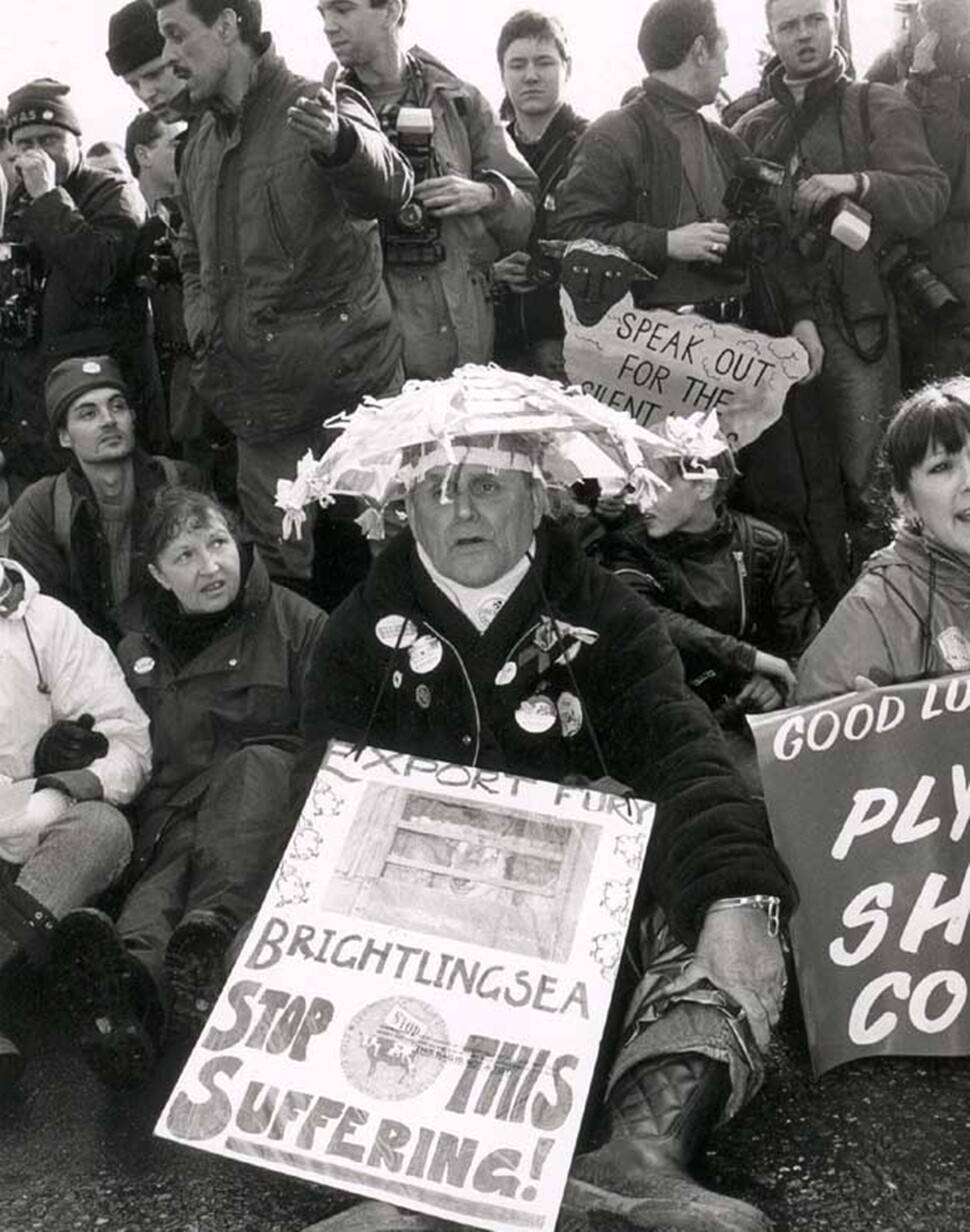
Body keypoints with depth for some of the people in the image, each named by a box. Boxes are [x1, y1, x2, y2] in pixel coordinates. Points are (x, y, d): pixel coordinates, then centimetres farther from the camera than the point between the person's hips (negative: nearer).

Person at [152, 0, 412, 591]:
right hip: (258, 404, 7)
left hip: (345, 392, -6)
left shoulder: (317, 108, -6)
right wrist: (202, 320, 12)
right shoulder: (203, 141, 16)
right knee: (283, 566, 11)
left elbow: (389, 184, -28)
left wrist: (339, 142, -50)